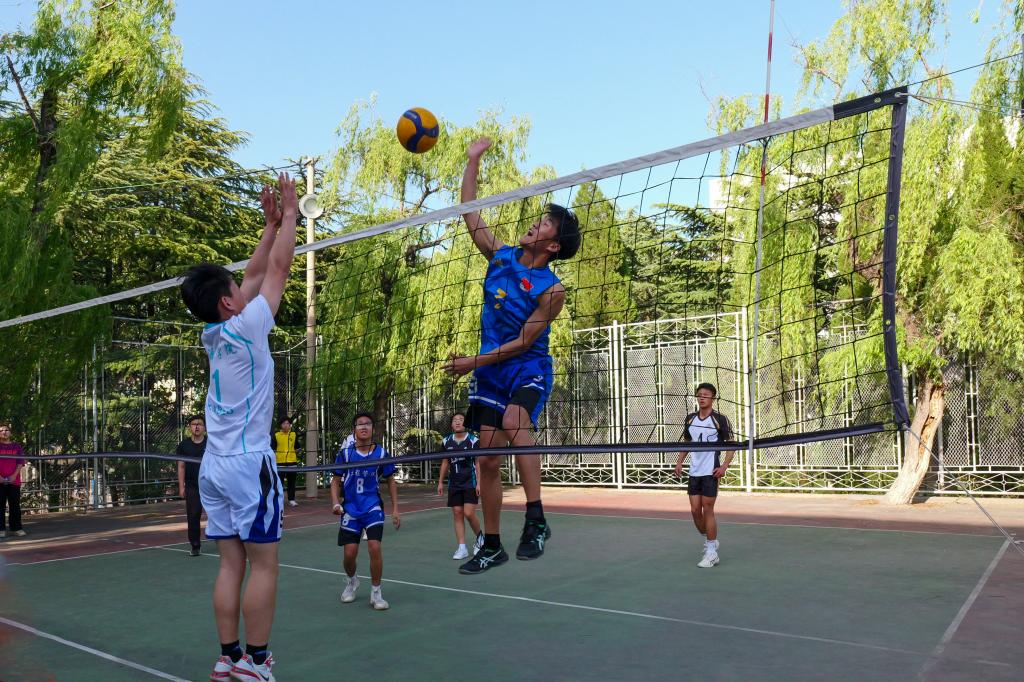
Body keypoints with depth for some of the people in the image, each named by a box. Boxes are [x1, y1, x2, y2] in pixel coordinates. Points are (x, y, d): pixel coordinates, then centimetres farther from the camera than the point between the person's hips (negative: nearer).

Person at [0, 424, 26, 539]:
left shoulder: (17, 446, 10)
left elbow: (20, 462, 6)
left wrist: (14, 475, -8)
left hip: (14, 480, 1)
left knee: (15, 505, 3)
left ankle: (16, 528, 6)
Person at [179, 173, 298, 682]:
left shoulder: (214, 333, 8)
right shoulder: (246, 327, -11)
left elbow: (255, 273, 17)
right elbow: (278, 268, -4)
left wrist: (272, 225, 20)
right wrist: (289, 214, 5)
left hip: (214, 465, 8)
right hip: (249, 463, -7)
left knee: (231, 565, 9)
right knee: (263, 566, -1)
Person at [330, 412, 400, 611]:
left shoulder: (381, 453, -2)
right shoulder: (345, 453, -3)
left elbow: (391, 481, 8)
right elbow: (336, 481, 6)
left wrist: (395, 510, 4)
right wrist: (335, 502, -11)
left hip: (373, 508, -1)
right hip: (350, 510, 1)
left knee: (374, 547, -17)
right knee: (350, 553, -1)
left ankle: (376, 593, 2)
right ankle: (351, 581, 34)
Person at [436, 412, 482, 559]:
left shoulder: (473, 440, -6)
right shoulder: (446, 442, 6)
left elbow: (478, 463, -5)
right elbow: (445, 463, 14)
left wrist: (479, 483, -11)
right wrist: (440, 482, 12)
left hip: (470, 483, -4)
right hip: (454, 484, 4)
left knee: (469, 513, -11)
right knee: (457, 514, 2)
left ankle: (480, 537, 16)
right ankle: (462, 548, 7)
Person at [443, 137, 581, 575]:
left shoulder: (551, 289, -13)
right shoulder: (500, 256, 3)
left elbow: (522, 342, -14)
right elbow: (470, 214, 9)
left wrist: (473, 362, -13)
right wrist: (473, 161, 7)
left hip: (528, 369, -5)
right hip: (488, 371, 5)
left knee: (514, 422, -36)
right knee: (488, 459, 5)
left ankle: (536, 520, -27)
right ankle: (492, 546, 16)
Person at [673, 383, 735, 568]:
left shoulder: (719, 419, -7)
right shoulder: (690, 419, 8)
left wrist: (724, 466, -15)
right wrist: (680, 461, 9)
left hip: (711, 472, -5)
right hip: (694, 471, 5)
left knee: (707, 510, -3)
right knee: (695, 510, 5)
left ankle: (711, 553, 7)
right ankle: (709, 541, 27)